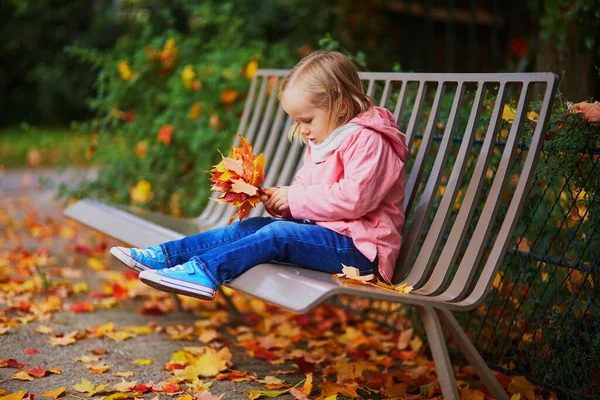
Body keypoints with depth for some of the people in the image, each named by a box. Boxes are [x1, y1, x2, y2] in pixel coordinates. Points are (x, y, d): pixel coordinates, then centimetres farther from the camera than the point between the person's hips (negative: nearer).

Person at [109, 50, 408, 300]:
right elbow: (304, 188, 19)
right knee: (248, 227, -6)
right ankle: (166, 255, -12)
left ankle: (203, 272, -40)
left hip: (358, 247, -9)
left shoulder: (367, 141, -12)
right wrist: (279, 199, -4)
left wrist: (296, 198, -17)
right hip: (322, 231, 9)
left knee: (278, 233, -29)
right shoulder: (319, 143, 20)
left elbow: (354, 198, -24)